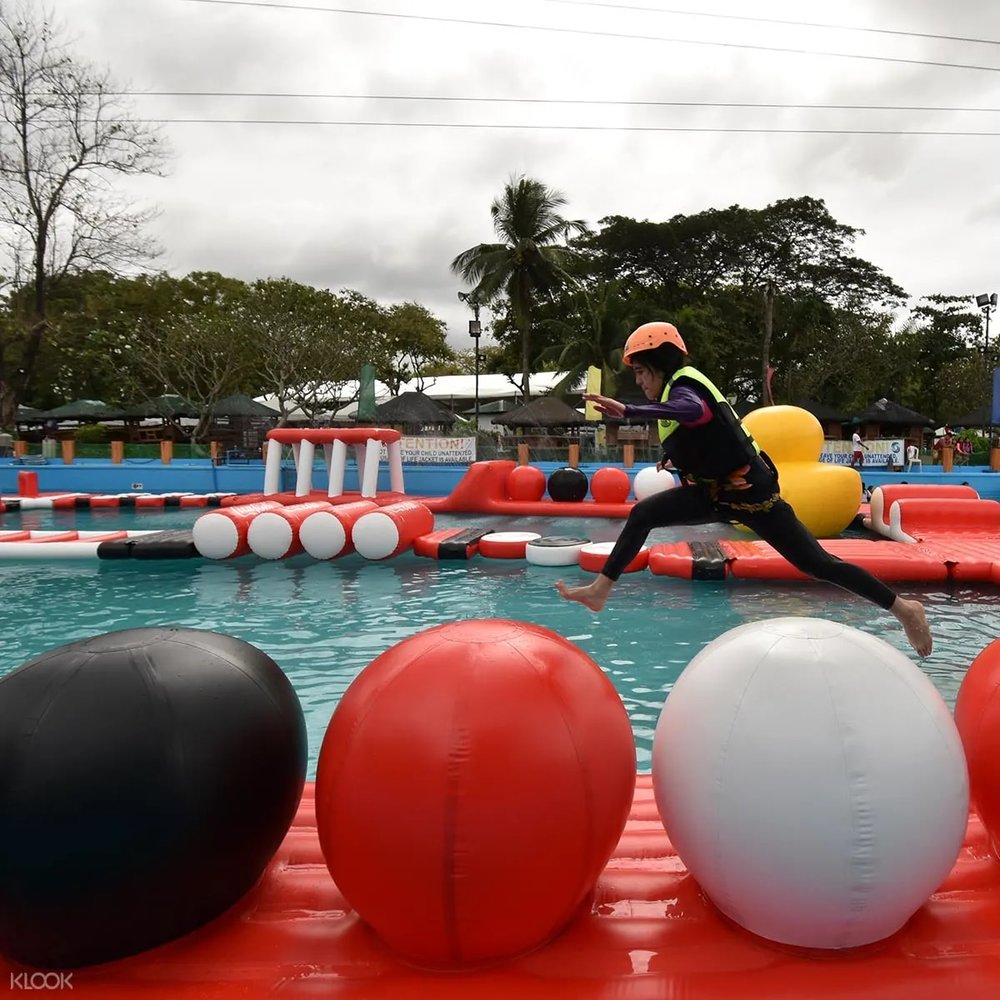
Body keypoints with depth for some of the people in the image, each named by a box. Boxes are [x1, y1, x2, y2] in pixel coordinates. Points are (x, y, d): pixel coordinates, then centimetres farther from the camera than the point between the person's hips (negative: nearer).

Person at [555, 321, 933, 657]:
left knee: (817, 563, -2)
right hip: (717, 490, 9)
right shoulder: (681, 385, 10)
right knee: (642, 514, 2)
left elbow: (693, 410, -45)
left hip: (747, 492, -9)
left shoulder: (683, 387, -18)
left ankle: (903, 608, 12)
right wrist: (674, 457, 27)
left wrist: (627, 411, -51)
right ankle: (600, 590, 6)